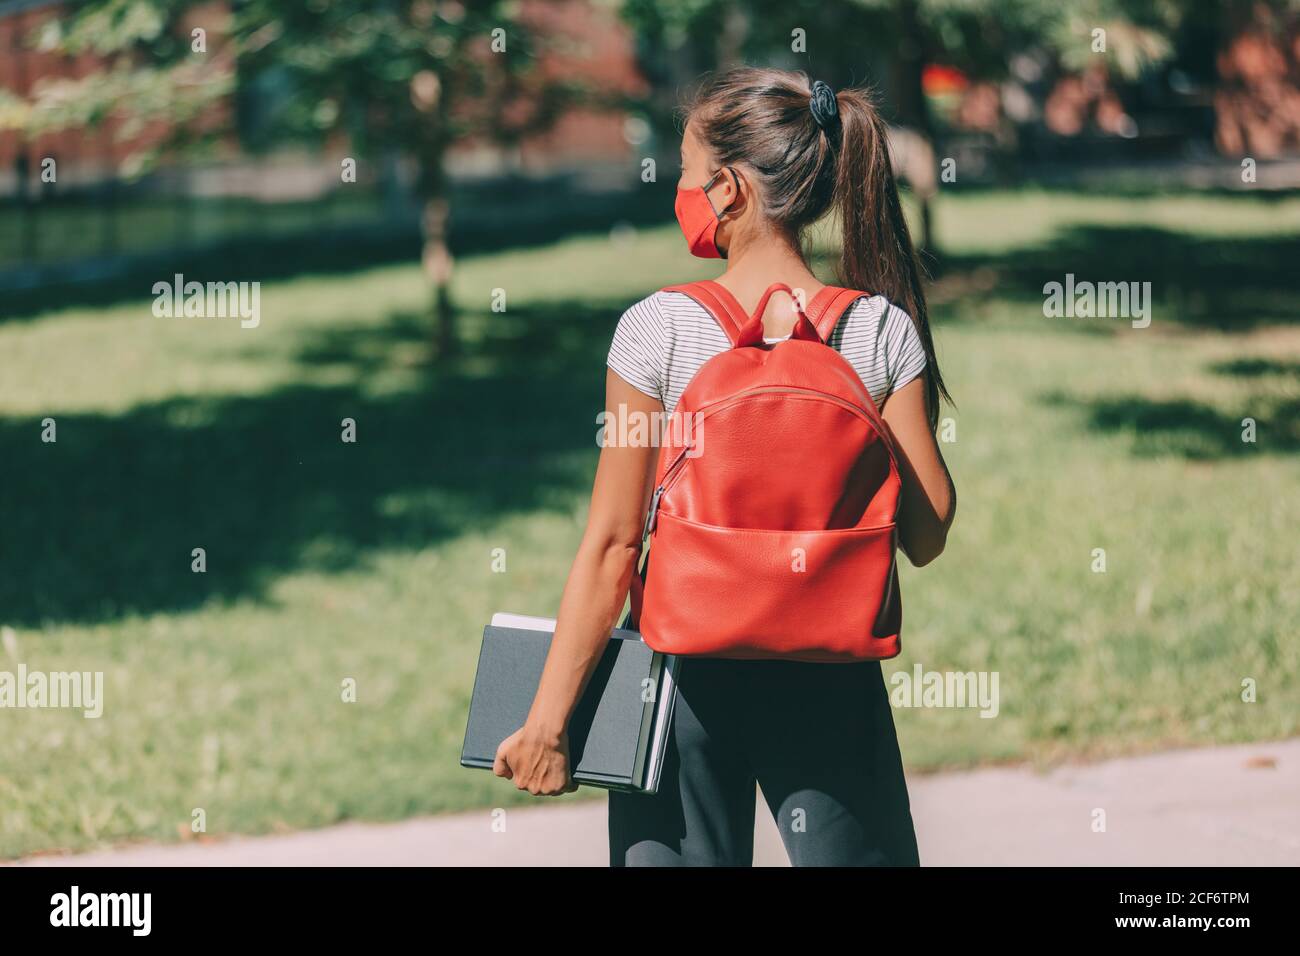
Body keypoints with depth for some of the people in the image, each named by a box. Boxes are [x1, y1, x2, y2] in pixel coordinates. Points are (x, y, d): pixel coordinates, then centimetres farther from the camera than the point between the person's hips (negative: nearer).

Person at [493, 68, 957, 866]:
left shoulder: (659, 331, -11)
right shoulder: (883, 331, -6)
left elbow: (613, 545, -10)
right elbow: (926, 537, -5)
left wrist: (548, 719, -4)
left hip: (687, 672, -1)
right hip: (831, 681, 1)